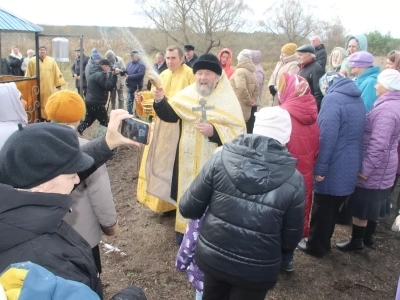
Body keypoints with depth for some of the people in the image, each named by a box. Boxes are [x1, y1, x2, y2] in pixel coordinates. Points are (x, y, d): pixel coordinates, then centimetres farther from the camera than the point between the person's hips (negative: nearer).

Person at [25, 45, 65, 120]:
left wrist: (59, 85, 2)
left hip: (48, 88, 1)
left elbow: (57, 73, 6)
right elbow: (28, 75, 5)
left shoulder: (51, 61, 5)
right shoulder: (32, 61, 2)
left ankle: (48, 118, 15)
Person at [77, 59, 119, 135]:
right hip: (96, 104, -10)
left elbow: (105, 85, 19)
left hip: (90, 102, 10)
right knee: (105, 122, 0)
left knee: (88, 121, 17)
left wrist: (111, 75, 8)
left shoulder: (95, 74, 19)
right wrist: (114, 75, -19)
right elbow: (109, 87, -23)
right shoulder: (99, 75, -15)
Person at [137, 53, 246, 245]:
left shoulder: (228, 99, -6)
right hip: (188, 160, 3)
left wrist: (214, 131, -23)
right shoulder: (187, 94, 3)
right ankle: (186, 231, 34)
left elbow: (239, 131, -11)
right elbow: (169, 114, -7)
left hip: (213, 163, -3)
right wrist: (160, 101, -25)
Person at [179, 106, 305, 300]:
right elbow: (290, 239, -6)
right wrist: (278, 258, 16)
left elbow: (188, 209, -9)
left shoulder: (221, 160, -15)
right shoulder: (294, 181, -16)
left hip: (212, 256, 2)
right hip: (257, 269, -1)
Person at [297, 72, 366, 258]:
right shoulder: (358, 100, 12)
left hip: (333, 168, -8)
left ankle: (315, 246, 22)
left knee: (322, 209, 7)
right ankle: (323, 243, 34)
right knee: (333, 208, 20)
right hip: (350, 167, 8)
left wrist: (320, 167, -20)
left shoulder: (332, 99, -16)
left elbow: (327, 136, -24)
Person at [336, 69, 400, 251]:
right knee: (373, 203, 20)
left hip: (373, 168, -10)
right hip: (383, 167, 10)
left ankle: (356, 241, 18)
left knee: (362, 205, 4)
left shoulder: (385, 110, -24)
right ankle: (368, 236, 35)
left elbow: (378, 145, -28)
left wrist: (365, 169, -22)